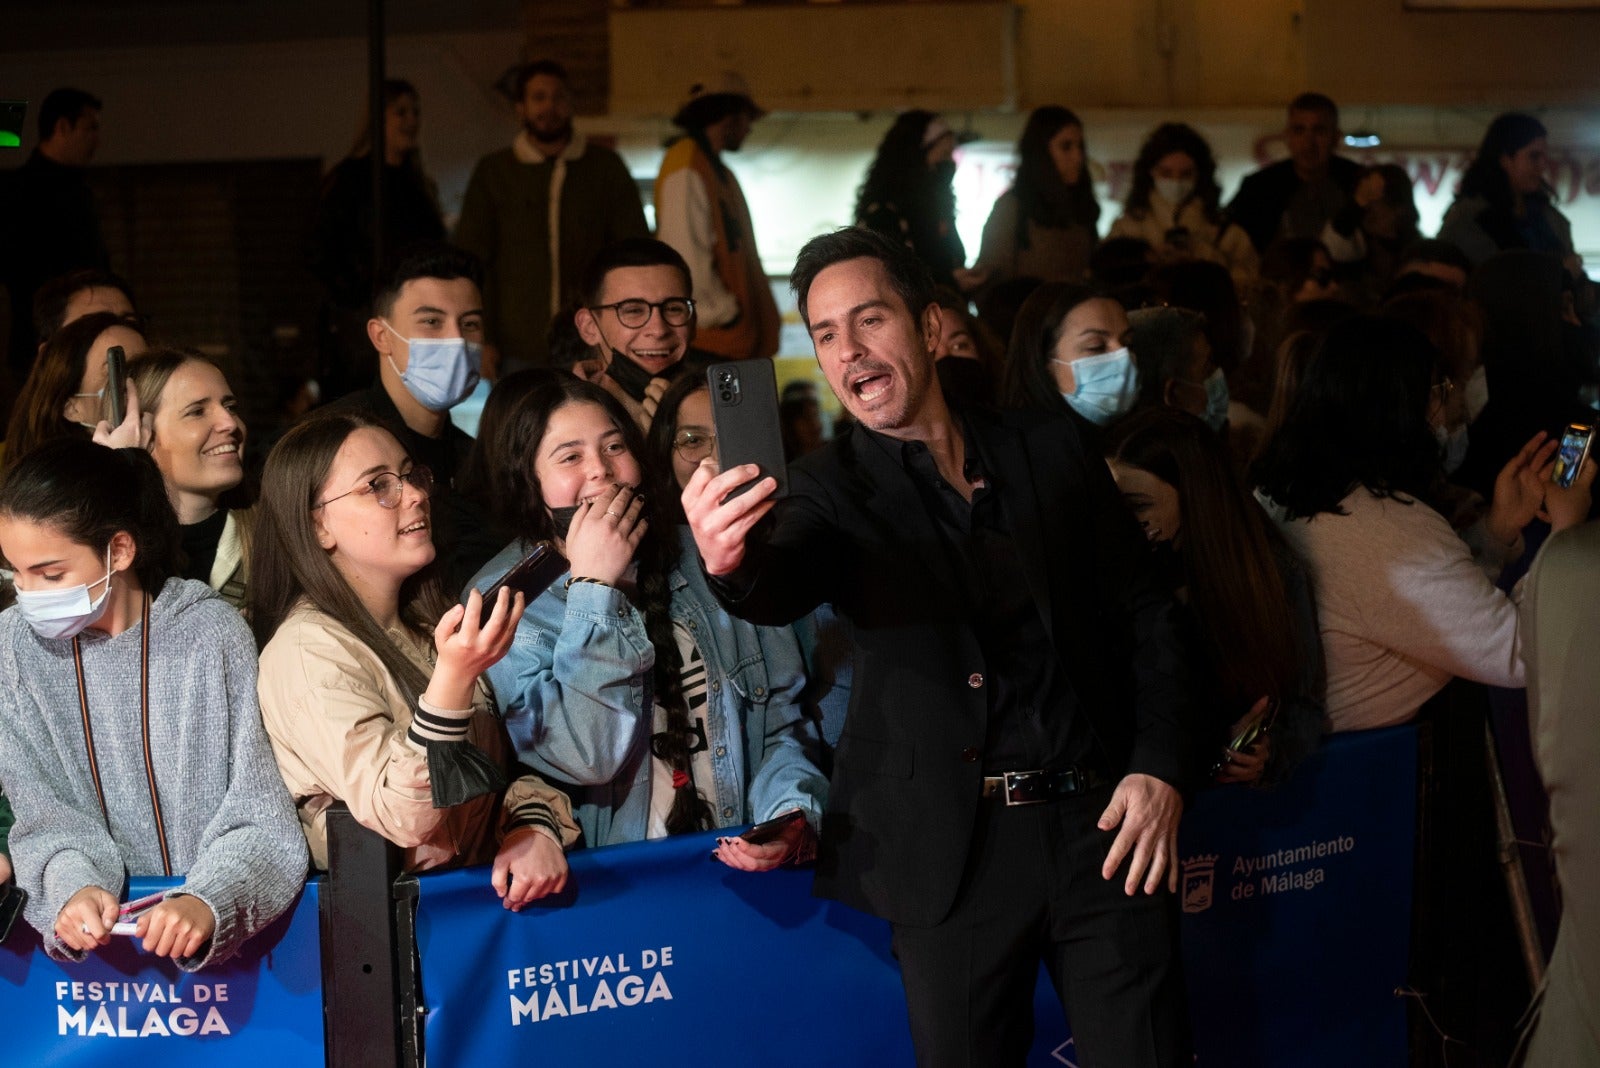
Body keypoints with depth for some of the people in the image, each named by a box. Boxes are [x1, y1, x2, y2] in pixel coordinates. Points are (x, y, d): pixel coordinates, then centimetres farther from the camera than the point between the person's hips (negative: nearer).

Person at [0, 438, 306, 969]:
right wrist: (75, 885, -20)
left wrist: (207, 902, -26)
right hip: (104, 916, 3)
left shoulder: (213, 637, -6)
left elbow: (262, 818, -8)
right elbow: (46, 811, 1)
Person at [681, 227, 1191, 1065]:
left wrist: (1160, 769, -1)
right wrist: (730, 558, -43)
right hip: (956, 853, -1)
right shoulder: (834, 486, 3)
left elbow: (1143, 610, 12)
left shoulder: (1046, 449, 9)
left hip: (1101, 828, 1)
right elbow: (782, 586, -19)